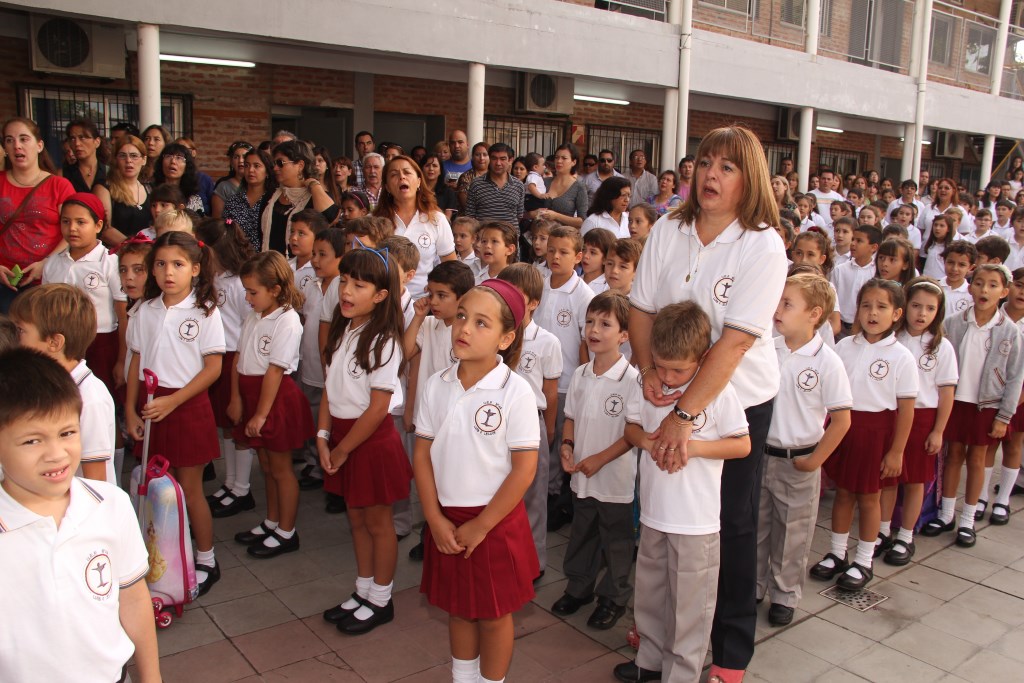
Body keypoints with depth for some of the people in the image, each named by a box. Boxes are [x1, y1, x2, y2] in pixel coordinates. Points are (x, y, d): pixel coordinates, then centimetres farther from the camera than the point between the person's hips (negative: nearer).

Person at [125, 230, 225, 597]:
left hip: (187, 404, -4)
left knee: (190, 490, 4)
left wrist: (172, 401, -16)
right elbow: (136, 362, 8)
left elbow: (213, 367, -10)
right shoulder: (146, 311, 5)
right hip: (150, 406, 4)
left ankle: (206, 560, 21)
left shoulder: (205, 311, -8)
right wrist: (130, 410, 3)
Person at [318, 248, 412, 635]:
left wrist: (342, 449, -13)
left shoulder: (382, 341, -19)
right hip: (343, 435, 7)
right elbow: (330, 388, 7)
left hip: (372, 439, -7)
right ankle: (363, 592, 35)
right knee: (356, 518, 19)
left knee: (377, 521, 8)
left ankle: (380, 601, 25)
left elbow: (378, 406, -19)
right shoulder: (342, 332, 4)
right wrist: (323, 437, -2)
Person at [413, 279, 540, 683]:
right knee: (458, 608, 21)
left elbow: (524, 469, -15)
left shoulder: (516, 392, -16)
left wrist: (481, 526, -13)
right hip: (446, 521, 4)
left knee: (493, 614, 12)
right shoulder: (437, 386, -3)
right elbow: (422, 454, 1)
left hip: (495, 520, -4)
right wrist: (436, 519, -7)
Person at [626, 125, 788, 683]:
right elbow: (641, 308, 0)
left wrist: (686, 414, -26)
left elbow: (736, 340, -23)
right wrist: (649, 371, -16)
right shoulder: (667, 231, -3)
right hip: (673, 393, 4)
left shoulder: (763, 246, -16)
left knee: (732, 521, 7)